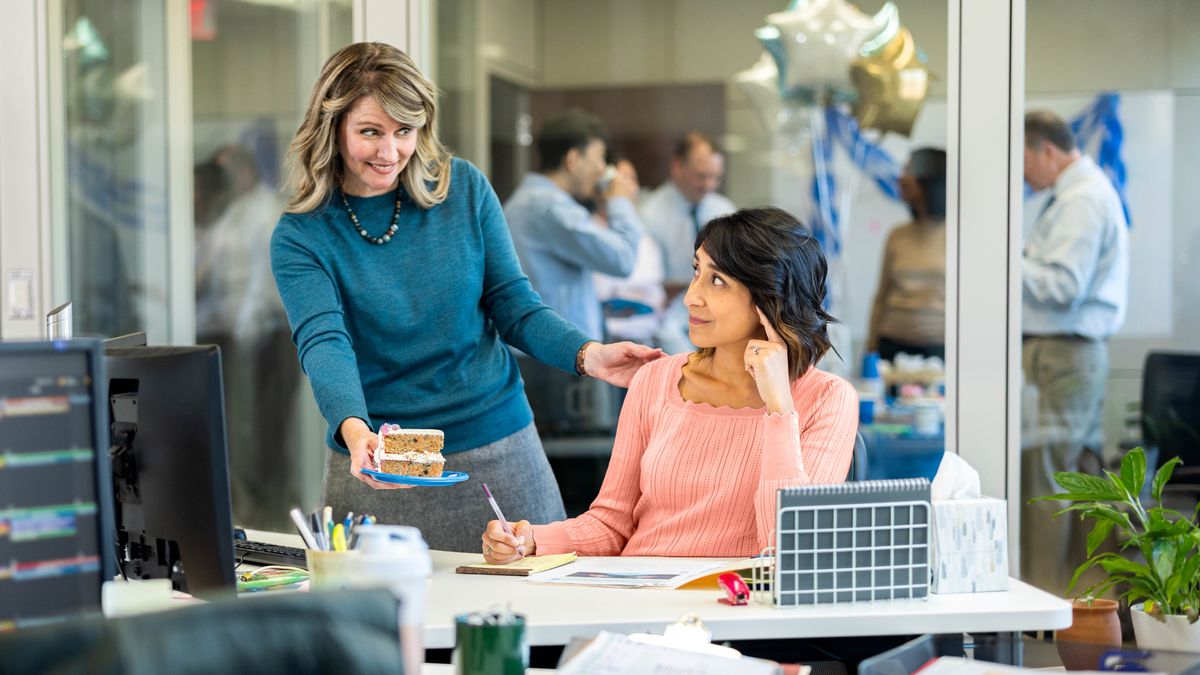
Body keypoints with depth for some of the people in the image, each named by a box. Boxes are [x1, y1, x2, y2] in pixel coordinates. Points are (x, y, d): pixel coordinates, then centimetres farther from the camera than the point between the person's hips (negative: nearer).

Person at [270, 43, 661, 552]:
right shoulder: (301, 237, -7)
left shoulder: (464, 189, 0)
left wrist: (587, 356, -14)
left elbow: (511, 304, 4)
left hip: (499, 450, 2)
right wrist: (355, 430, -40)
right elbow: (323, 343, -21)